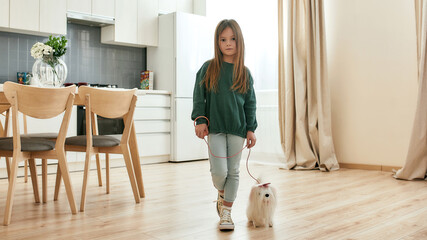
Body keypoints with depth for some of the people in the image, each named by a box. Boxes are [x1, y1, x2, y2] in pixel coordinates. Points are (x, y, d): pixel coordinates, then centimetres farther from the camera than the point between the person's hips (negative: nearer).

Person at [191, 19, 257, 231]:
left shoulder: (244, 72, 4)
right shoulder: (208, 68, 1)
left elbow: (250, 103, 6)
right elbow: (199, 97, 2)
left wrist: (251, 129, 1)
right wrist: (200, 120, -8)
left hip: (237, 128, 2)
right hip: (215, 128, -1)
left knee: (233, 172, 6)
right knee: (219, 171, -5)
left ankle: (226, 212, 19)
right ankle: (222, 195, 30)